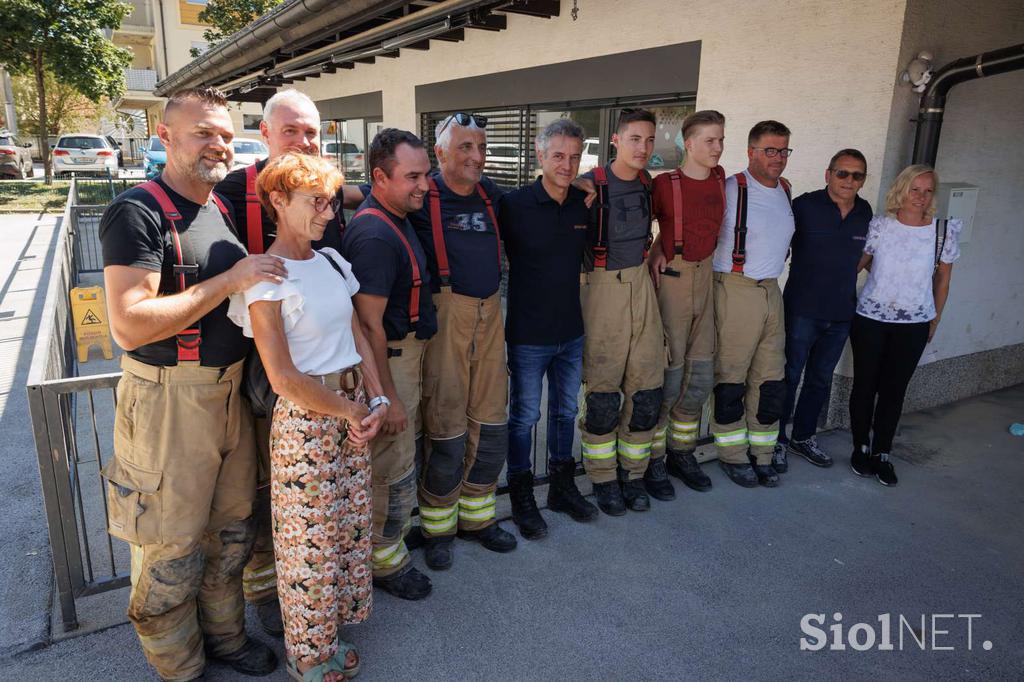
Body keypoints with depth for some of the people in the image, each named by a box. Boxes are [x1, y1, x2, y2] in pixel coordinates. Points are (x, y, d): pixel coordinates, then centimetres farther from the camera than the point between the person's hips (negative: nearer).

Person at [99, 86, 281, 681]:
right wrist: (230, 280, -21)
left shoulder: (223, 209, 10)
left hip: (230, 388, 8)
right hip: (168, 398, -7)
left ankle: (225, 634, 40)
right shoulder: (138, 213, -14)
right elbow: (130, 326, -24)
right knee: (173, 545, 7)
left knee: (232, 526, 19)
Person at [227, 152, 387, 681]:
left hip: (353, 411, 7)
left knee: (349, 526, 17)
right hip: (305, 420, -7)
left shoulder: (332, 261, 8)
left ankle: (329, 633, 39)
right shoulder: (266, 277, -15)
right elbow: (284, 377, -18)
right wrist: (350, 411, -9)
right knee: (311, 538, 6)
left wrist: (374, 401, -2)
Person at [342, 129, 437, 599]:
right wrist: (388, 397, -22)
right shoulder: (374, 235, -25)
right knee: (393, 467, 4)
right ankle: (385, 561, 24)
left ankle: (396, 529, 43)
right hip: (387, 361, -10)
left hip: (407, 351, 10)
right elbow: (369, 325, -26)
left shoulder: (395, 216, 6)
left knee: (407, 449, 23)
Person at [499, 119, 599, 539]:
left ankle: (562, 488, 36)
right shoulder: (515, 205, -13)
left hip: (571, 331, 5)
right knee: (524, 416, 7)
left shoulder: (584, 204, 2)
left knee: (566, 411, 17)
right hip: (528, 334, -5)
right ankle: (522, 498, 25)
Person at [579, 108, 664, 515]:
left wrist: (651, 255, 13)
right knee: (603, 393, 0)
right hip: (603, 290, -5)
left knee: (647, 389, 6)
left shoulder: (647, 185, 8)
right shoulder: (590, 186, -10)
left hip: (642, 287, 6)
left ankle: (633, 473, 23)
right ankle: (603, 479, 18)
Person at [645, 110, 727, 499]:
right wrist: (656, 255, -10)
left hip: (706, 280, 6)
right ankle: (653, 461, 11)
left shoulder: (719, 179, 7)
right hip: (671, 279, -6)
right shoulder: (664, 184, -8)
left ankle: (682, 453, 25)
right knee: (668, 373, -3)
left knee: (701, 374, 10)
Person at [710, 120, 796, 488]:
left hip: (772, 291, 7)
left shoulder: (786, 190, 13)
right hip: (735, 291, -7)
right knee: (731, 378, 0)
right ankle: (733, 455, 15)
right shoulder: (730, 189, -8)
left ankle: (761, 454, 21)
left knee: (770, 379, 9)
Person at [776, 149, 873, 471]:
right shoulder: (804, 205, -11)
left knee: (820, 380, 16)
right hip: (803, 309, -5)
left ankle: (803, 437, 33)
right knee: (789, 376, 3)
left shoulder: (865, 212, 4)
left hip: (841, 313, 6)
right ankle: (776, 440, 18)